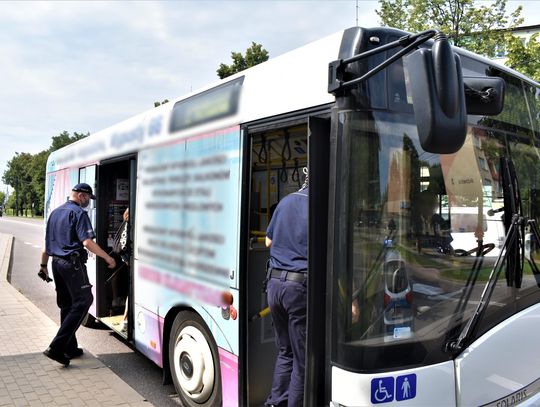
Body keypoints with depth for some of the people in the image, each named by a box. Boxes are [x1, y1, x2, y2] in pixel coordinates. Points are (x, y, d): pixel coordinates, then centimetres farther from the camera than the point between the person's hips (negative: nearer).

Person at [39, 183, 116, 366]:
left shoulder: (55, 212, 17)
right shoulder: (79, 213, -10)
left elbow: (47, 243, 21)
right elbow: (87, 242, -20)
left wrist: (43, 265, 27)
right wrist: (107, 258, -13)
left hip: (56, 263, 9)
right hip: (72, 263, -9)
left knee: (66, 306, 15)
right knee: (83, 301, -6)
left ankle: (70, 348, 20)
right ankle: (56, 347, -12)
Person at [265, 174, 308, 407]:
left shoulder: (286, 201, 9)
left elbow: (269, 241, 19)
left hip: (274, 282, 7)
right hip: (300, 286, -7)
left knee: (285, 352, 21)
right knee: (303, 359, 7)